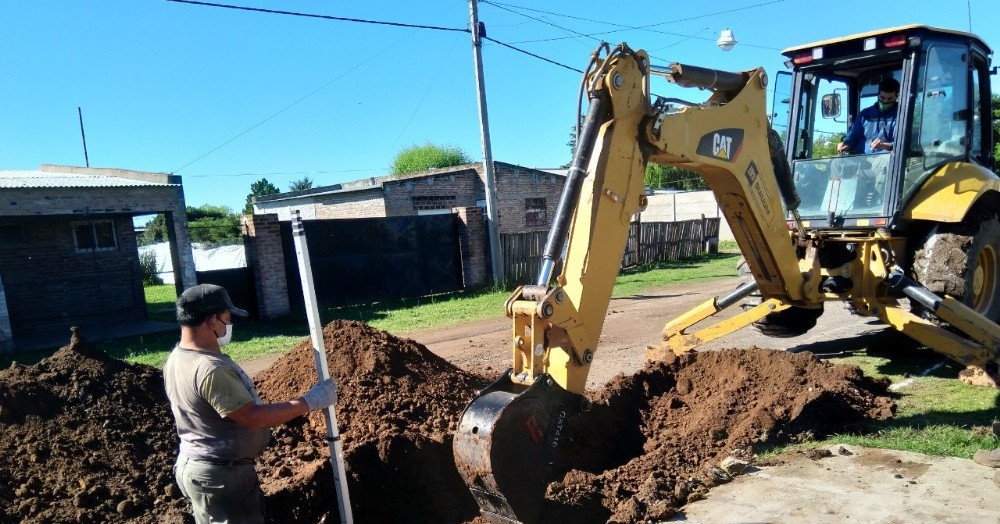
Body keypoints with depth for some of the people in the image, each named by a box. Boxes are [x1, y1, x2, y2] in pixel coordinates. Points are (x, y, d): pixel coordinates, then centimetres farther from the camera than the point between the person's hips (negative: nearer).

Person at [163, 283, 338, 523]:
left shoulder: (176, 359, 3)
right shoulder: (210, 369, -29)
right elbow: (253, 417, -29)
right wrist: (309, 402, -24)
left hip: (195, 466, 10)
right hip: (221, 475, -10)